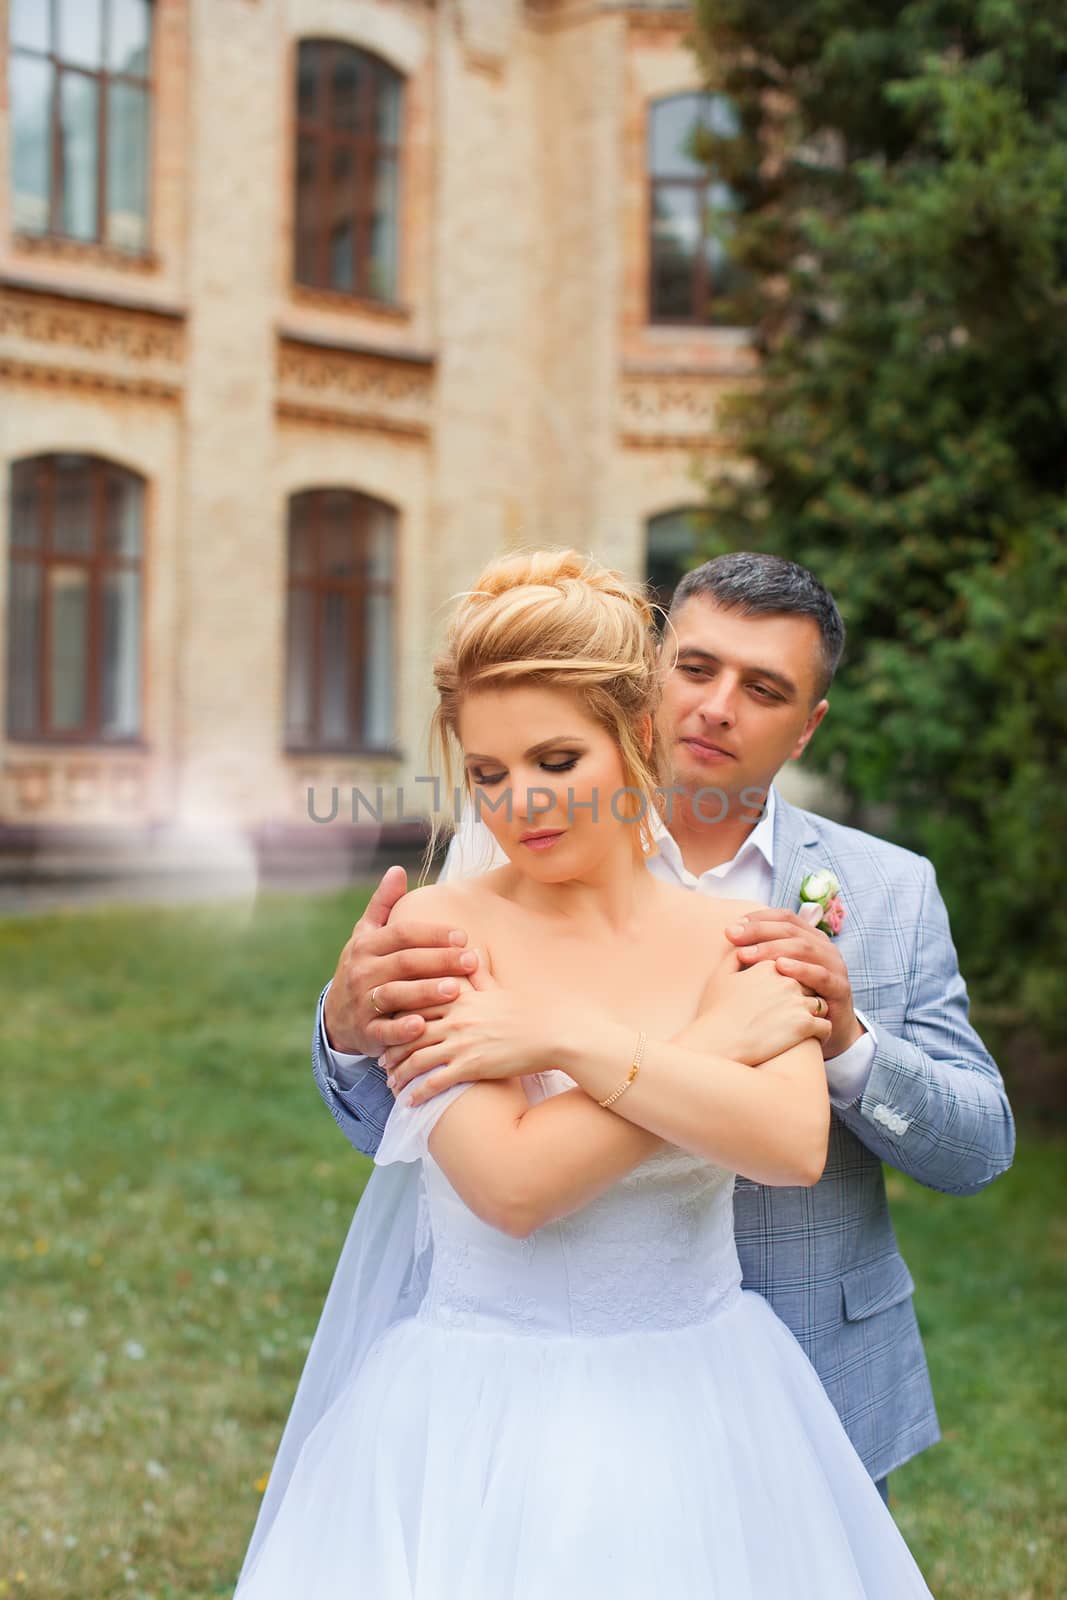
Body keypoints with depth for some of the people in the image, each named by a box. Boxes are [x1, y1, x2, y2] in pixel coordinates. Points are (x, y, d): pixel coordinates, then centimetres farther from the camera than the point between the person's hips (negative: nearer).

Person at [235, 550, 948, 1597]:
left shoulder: (737, 938, -1)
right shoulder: (437, 929, -9)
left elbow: (793, 1147, -18)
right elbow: (510, 1185, -19)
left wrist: (561, 1042, -21)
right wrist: (720, 1042, -13)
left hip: (697, 1411, 2)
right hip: (480, 1419, -2)